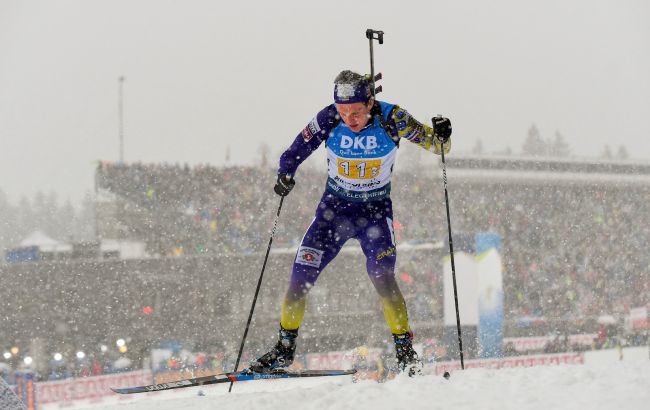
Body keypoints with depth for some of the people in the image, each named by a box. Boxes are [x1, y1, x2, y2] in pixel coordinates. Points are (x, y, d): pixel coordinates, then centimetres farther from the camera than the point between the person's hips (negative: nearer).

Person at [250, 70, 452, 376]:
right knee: (301, 276, -3)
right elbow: (296, 151, -3)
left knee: (382, 278, -20)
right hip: (335, 205, 2)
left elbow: (435, 145, -11)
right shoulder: (328, 119, -16)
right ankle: (284, 349, 14)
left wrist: (441, 137, -33)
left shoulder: (390, 118, -19)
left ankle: (405, 350, -8)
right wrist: (285, 174, -22)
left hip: (376, 209, -2)